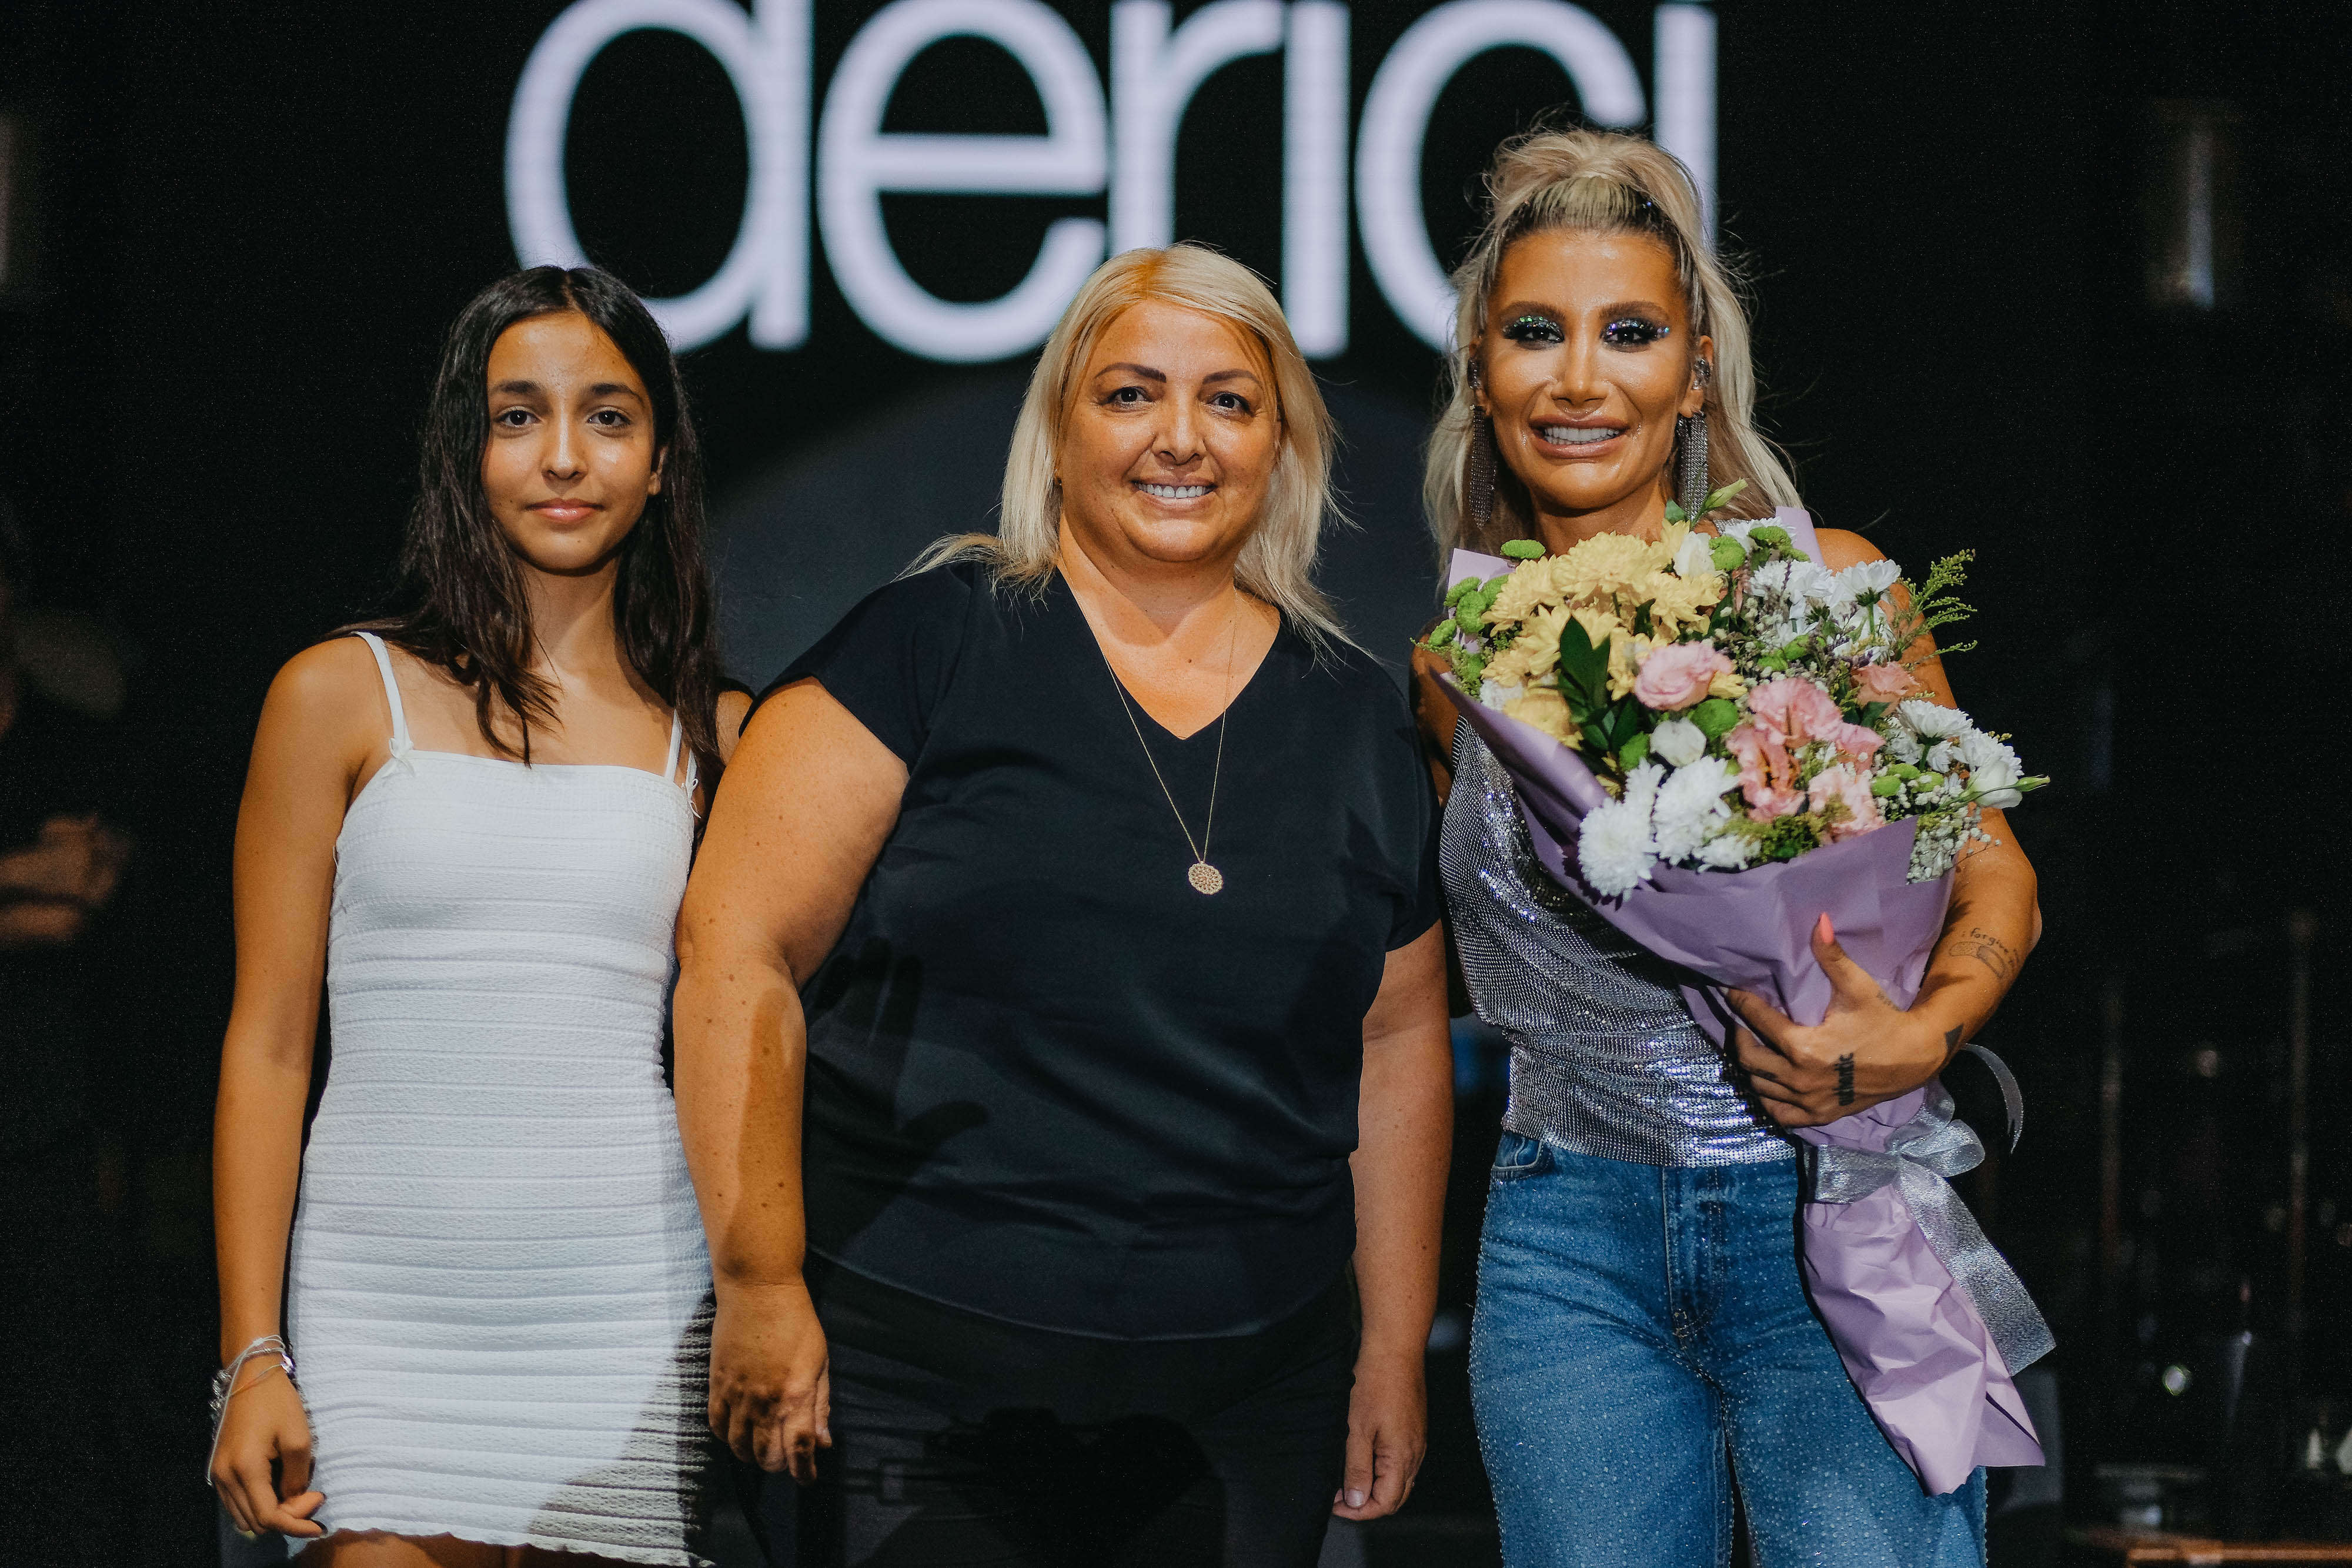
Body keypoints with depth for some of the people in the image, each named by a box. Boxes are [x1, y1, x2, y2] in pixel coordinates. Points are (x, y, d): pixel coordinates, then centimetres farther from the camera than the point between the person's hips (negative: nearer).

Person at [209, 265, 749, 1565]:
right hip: (388, 1314, -1)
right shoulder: (342, 699, 4)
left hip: (633, 1313, 1)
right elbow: (265, 1046, 3)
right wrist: (252, 1357, -3)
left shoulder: (714, 739, 9)